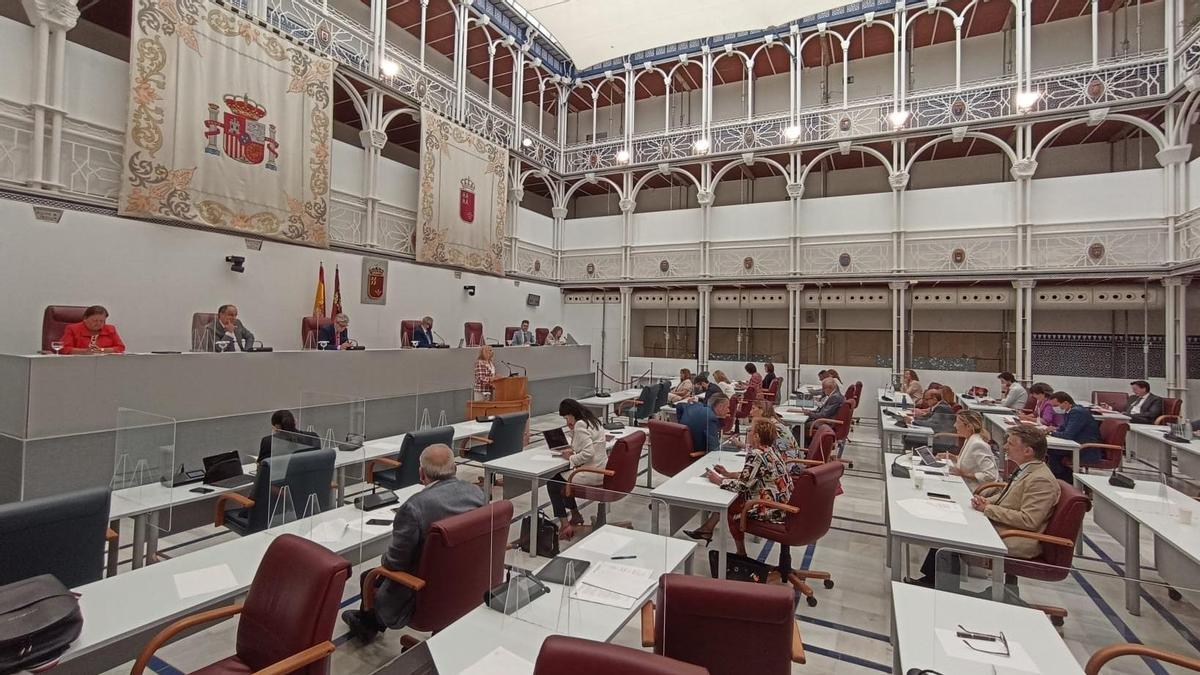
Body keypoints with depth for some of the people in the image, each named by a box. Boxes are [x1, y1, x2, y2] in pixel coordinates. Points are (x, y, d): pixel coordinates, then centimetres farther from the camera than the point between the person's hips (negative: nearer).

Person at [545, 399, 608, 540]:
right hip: (601, 470, 10)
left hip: (592, 474, -10)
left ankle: (565, 525, 8)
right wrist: (572, 449, 8)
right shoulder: (592, 420, 11)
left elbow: (588, 453, -27)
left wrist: (571, 458, -12)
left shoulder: (580, 425, -18)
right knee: (561, 475, 27)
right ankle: (576, 515, 35)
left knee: (552, 483, 7)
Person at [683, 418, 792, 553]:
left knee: (731, 507, 7)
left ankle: (741, 553, 24)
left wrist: (719, 480, -11)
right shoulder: (769, 449, 4)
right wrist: (728, 474, 6)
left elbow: (742, 485, -25)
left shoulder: (756, 455, -26)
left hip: (773, 510, -9)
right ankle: (706, 529, 25)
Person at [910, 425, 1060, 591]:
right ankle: (930, 578, 12)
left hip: (1015, 542, -9)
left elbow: (1028, 520, -26)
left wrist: (988, 508, -19)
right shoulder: (1026, 469, 9)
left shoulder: (1042, 480, -21)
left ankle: (948, 589, 6)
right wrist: (986, 501, 1)